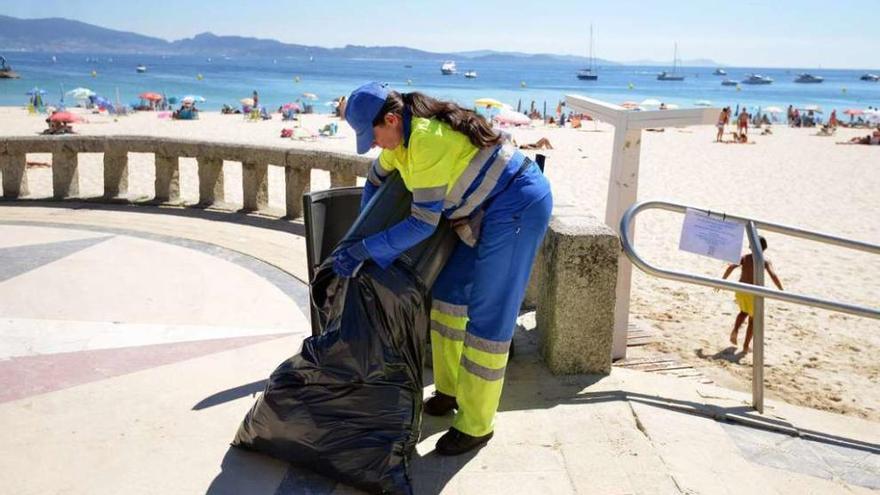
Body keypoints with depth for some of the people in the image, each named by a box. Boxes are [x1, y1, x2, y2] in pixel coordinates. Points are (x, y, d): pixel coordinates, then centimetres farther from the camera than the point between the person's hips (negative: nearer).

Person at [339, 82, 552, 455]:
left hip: (517, 207, -10)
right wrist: (362, 236, 20)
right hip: (485, 210, 10)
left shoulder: (428, 140, -28)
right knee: (448, 295, 15)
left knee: (487, 316, -6)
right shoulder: (403, 132, 3)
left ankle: (476, 425, 7)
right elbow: (376, 179, 21)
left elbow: (424, 222, -26)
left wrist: (366, 249, -21)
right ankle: (451, 389, 32)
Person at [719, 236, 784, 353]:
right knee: (753, 319, 15)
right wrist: (782, 290, -12)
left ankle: (735, 330, 7)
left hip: (740, 290, 3)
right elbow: (773, 275, -16)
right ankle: (746, 345, 15)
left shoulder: (745, 257, 5)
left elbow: (731, 267, -10)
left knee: (744, 311, 31)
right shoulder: (765, 261, -2)